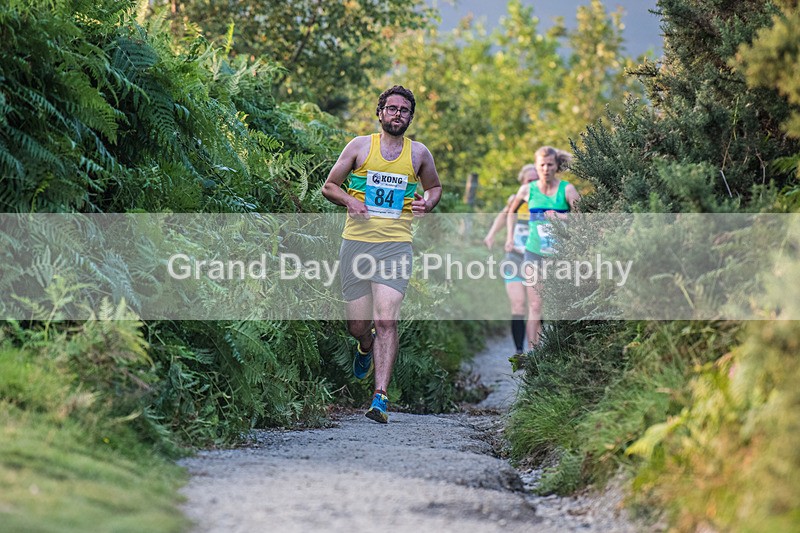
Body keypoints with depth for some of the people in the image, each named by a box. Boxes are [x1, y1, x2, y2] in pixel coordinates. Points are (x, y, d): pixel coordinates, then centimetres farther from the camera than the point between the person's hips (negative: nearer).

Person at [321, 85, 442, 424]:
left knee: (387, 322, -15)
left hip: (396, 245, -1)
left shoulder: (419, 153, 9)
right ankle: (366, 346, 42)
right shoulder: (360, 146, 5)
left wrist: (428, 202, 2)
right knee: (358, 326, 4)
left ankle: (380, 398, -15)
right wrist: (349, 200, -11)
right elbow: (329, 186, 11)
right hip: (356, 241, 1)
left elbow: (435, 186, 26)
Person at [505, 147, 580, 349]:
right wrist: (510, 237, 15)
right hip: (534, 254, 1)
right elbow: (511, 212, 22)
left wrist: (562, 217, -24)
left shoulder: (567, 189, -3)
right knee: (535, 306, -6)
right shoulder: (527, 190, 3)